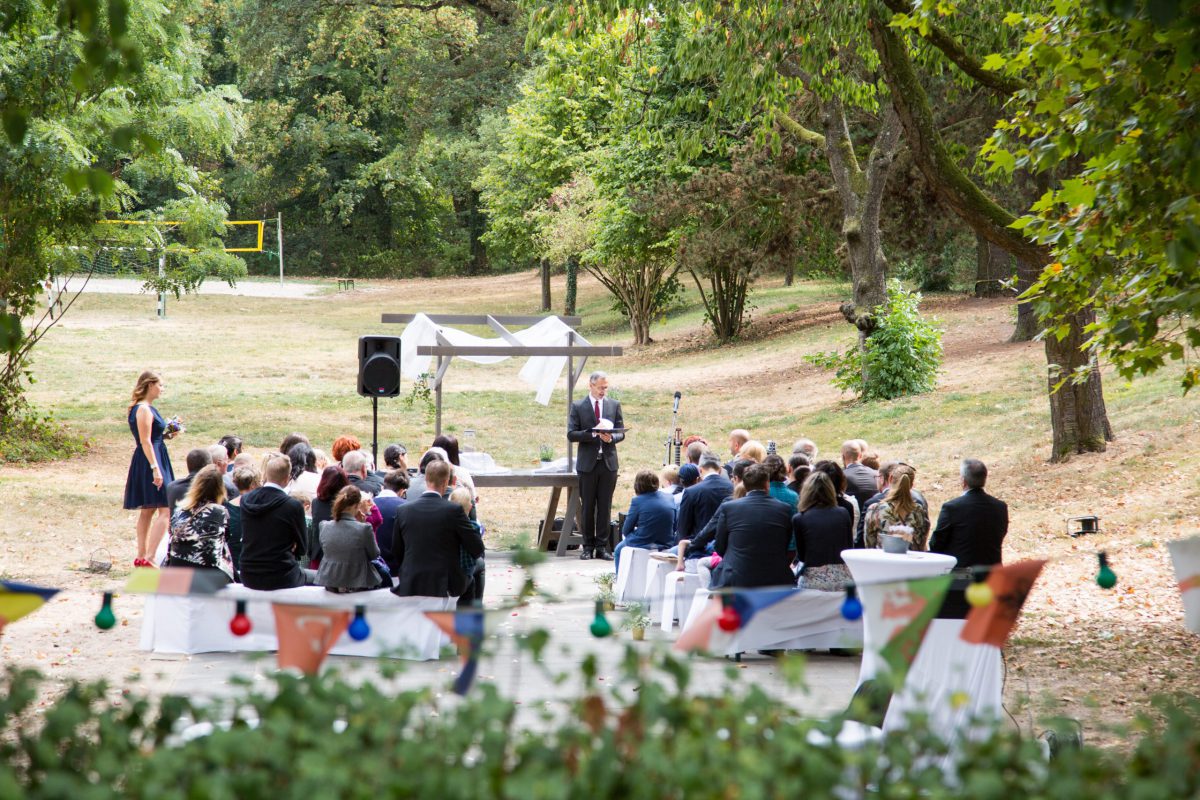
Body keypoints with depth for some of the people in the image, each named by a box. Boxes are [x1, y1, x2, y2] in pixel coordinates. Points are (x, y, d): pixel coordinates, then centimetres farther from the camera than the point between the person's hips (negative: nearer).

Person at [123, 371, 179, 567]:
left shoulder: (146, 408, 15)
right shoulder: (144, 410, -15)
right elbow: (145, 442, -20)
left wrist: (166, 435, 11)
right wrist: (155, 468, -24)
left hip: (147, 462, 11)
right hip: (149, 462, -11)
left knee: (147, 510, 14)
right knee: (165, 510, -13)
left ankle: (141, 556, 19)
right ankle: (148, 557, -20)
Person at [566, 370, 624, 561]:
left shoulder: (614, 405, 9)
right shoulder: (578, 406, 0)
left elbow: (621, 432, 8)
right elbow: (571, 434, -5)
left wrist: (611, 438, -14)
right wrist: (593, 434, -19)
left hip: (608, 461, 2)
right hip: (587, 463, -2)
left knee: (605, 507, 2)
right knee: (588, 507, 3)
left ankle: (602, 547, 7)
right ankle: (588, 547, 10)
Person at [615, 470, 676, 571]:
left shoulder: (638, 501, -15)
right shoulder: (669, 499, 0)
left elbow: (625, 531, -7)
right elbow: (674, 527, 8)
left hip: (642, 545, -6)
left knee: (618, 550, 27)